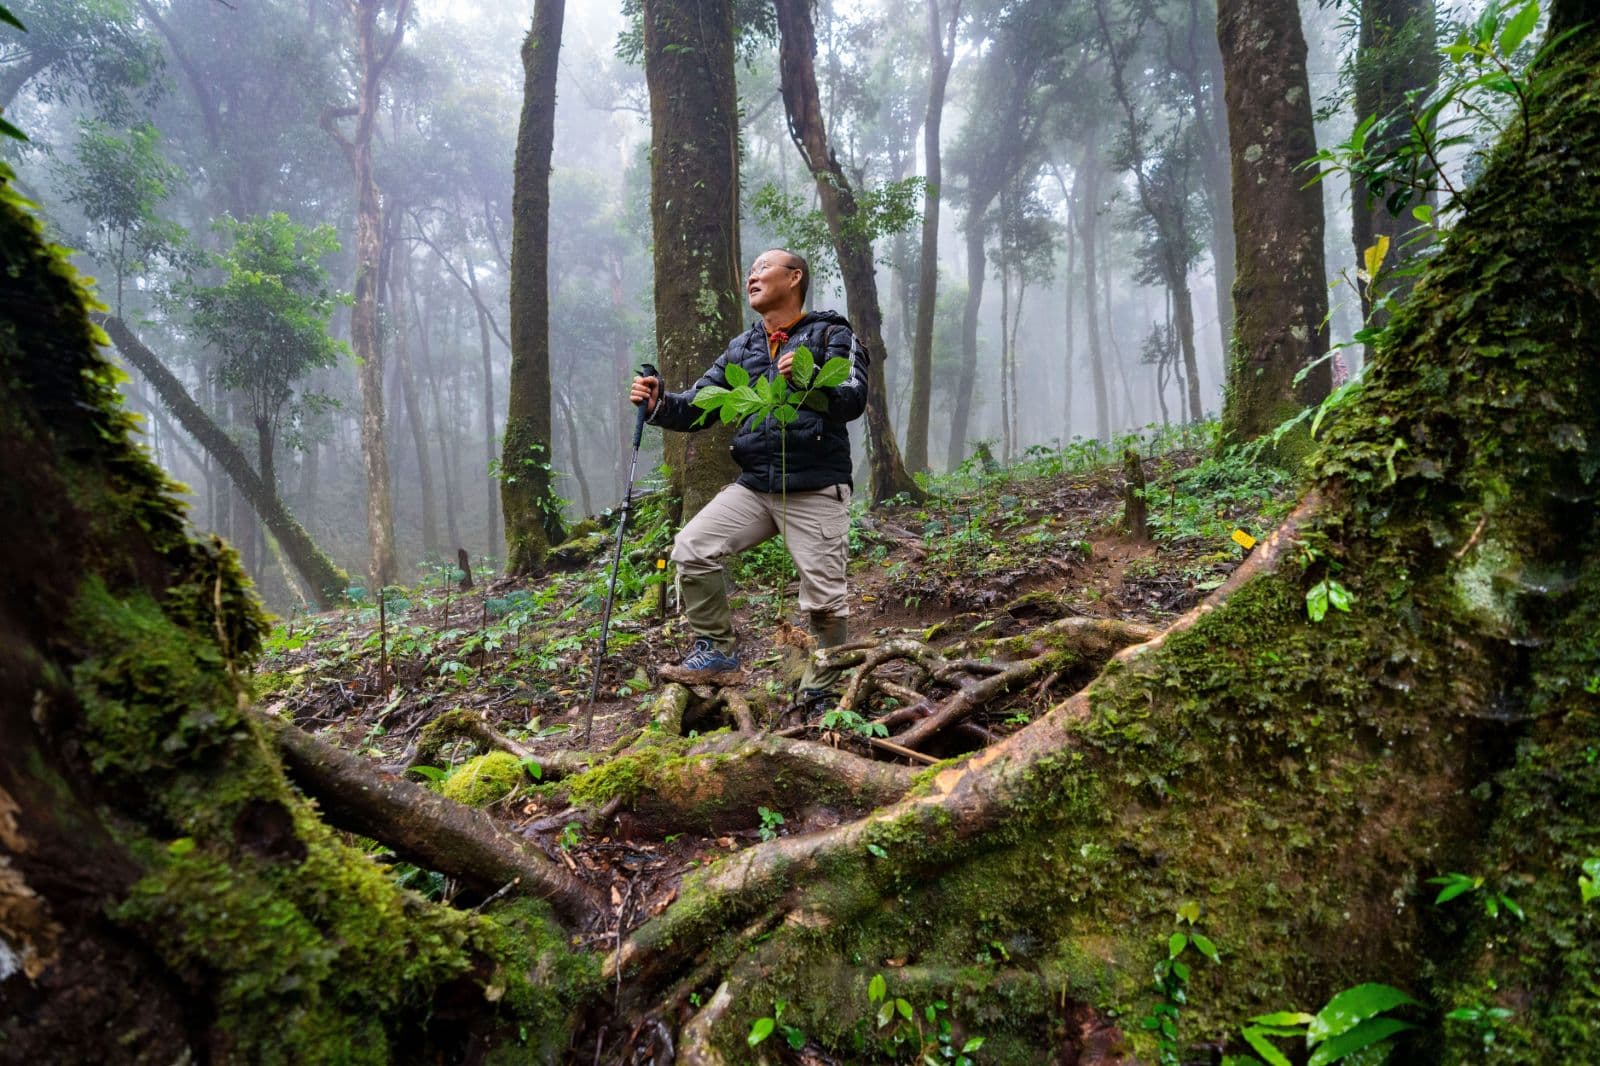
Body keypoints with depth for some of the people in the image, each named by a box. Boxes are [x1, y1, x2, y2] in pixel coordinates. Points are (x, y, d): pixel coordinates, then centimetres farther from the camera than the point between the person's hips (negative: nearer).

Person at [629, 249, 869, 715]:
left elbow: (854, 400, -15)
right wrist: (659, 404, -9)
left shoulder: (831, 334, 1)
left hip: (816, 490, -4)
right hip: (754, 486, 5)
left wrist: (810, 380, -34)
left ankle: (819, 696, 17)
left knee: (824, 600, -3)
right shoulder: (742, 349, 17)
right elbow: (698, 406, 12)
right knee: (692, 547, -13)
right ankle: (718, 653, 2)